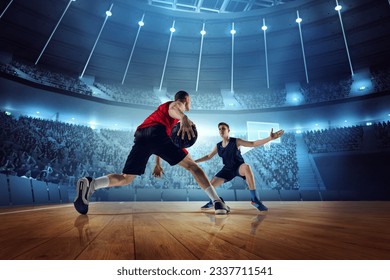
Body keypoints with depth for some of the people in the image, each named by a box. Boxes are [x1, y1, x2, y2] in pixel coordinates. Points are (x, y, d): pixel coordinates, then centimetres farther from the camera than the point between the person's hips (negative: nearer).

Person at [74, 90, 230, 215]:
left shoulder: (164, 106, 43)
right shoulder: (178, 103, 22)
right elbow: (172, 108, -9)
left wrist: (158, 164, 40)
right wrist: (183, 118, -33)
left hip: (140, 136, 7)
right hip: (155, 132, -7)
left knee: (125, 179, 9)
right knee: (192, 166, -1)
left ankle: (90, 184, -15)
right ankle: (217, 202, -6)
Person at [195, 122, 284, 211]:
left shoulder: (236, 141, -13)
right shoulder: (218, 146, 0)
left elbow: (253, 143, -20)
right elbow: (208, 156, 12)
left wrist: (270, 138, -32)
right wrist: (194, 161, 9)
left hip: (239, 167, -4)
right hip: (228, 169, 5)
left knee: (246, 167, -42)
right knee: (210, 184, -5)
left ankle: (254, 199, -32)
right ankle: (212, 202, 28)